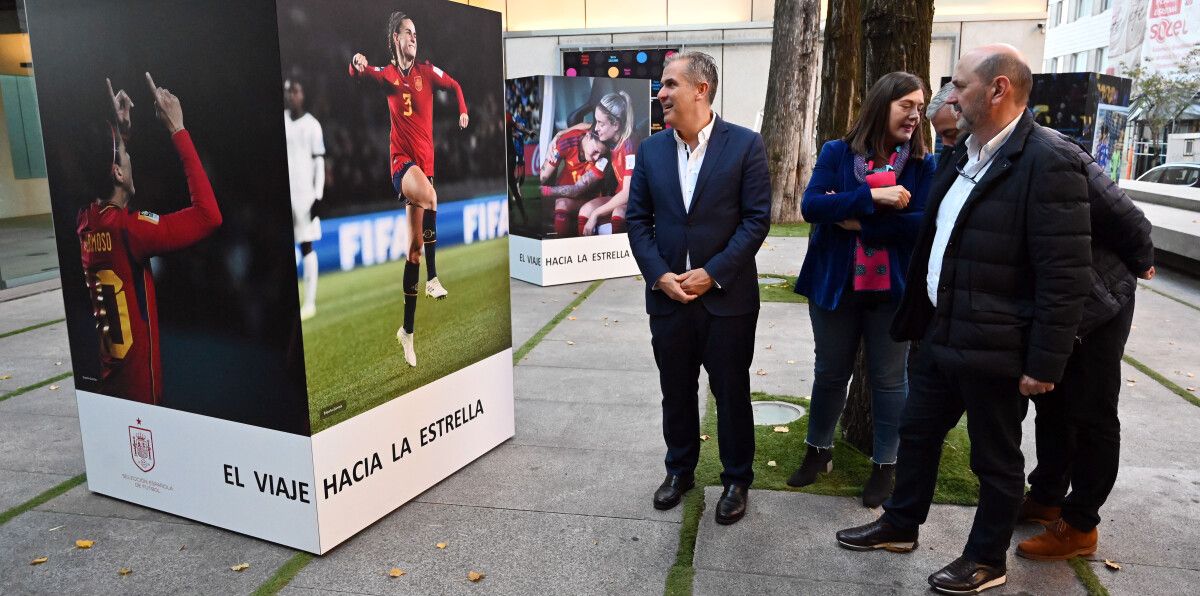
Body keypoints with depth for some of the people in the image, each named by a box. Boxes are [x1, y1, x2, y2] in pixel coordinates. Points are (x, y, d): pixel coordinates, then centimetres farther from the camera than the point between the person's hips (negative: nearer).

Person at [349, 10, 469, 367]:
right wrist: (357, 64, -31)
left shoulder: (427, 71, 11)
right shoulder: (388, 73, 5)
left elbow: (454, 85, 24)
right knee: (429, 196, -37)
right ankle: (433, 278, -24)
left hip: (425, 162, 3)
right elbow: (363, 73, -9)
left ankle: (407, 330, 10)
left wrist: (463, 111, 8)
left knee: (415, 244, 4)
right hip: (402, 160, -3)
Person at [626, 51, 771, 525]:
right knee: (676, 392, 15)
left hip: (727, 297, -3)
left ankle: (737, 480, 28)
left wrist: (712, 273, -15)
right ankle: (680, 470, 35)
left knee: (732, 393, 10)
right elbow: (638, 219, 5)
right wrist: (659, 275, -8)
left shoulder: (745, 145, -6)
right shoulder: (651, 150, 5)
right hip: (668, 296, 3)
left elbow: (757, 218, -9)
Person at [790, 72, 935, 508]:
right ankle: (818, 451, 35)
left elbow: (923, 224, -15)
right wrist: (872, 197, -23)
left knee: (889, 378, 11)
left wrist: (860, 224, -17)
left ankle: (885, 465, 28)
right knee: (830, 372, 15)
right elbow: (811, 206, -15)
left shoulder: (922, 165, -3)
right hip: (835, 284, 1)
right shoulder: (837, 153, -2)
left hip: (894, 289, 0)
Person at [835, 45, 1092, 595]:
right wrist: (917, 320, 15)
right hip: (939, 335, 8)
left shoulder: (1047, 163, -18)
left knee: (996, 460, 11)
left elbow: (1066, 276, -19)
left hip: (994, 349, -8)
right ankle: (900, 525, 39)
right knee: (917, 433, 20)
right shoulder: (964, 154, 10)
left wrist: (1044, 363, -18)